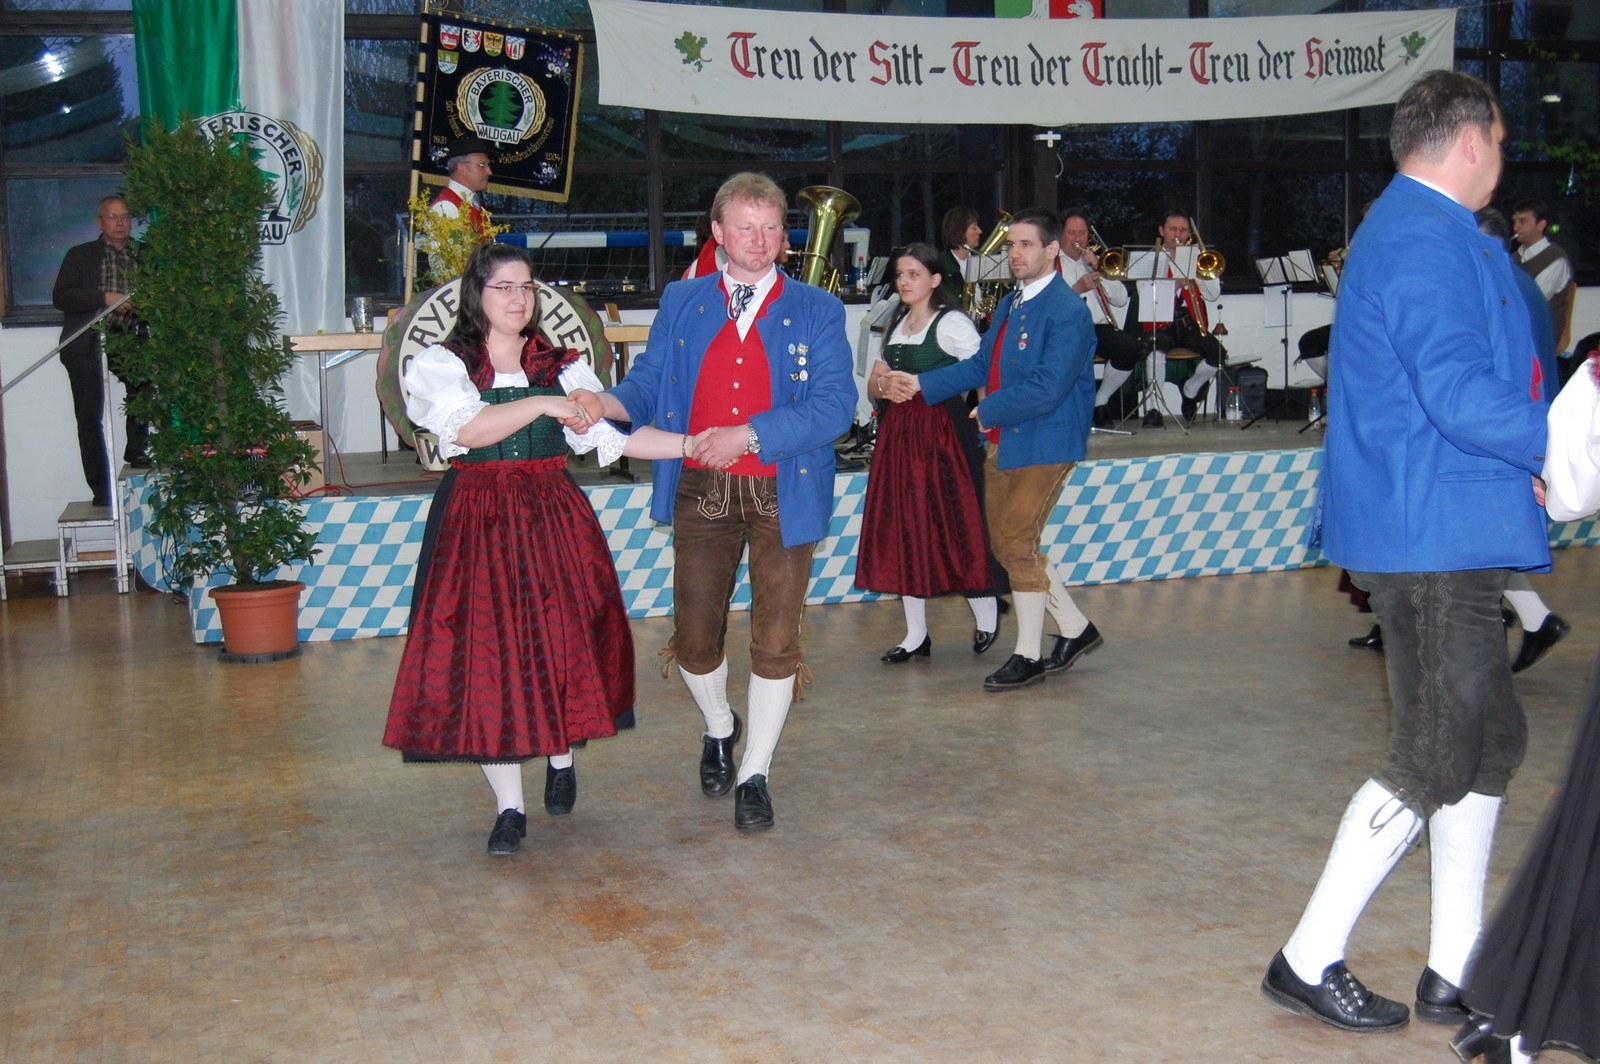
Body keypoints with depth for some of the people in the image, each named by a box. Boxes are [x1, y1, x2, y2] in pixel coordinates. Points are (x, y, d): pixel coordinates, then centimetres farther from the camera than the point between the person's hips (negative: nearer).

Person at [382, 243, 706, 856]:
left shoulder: (561, 367, 10)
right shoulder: (442, 365, 1)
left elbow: (612, 435, 4)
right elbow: (467, 428, -18)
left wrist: (692, 444, -5)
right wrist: (542, 403, -19)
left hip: (554, 520, 2)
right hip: (476, 525, -2)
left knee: (562, 640, 2)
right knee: (486, 653, -5)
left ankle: (561, 760, 30)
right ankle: (509, 806, 5)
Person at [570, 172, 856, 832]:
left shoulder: (815, 311, 1)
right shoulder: (680, 303, 9)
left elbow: (835, 405, -11)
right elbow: (647, 386, 5)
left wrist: (749, 434, -22)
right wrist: (607, 402, -18)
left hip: (781, 495, -1)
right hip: (700, 492, 2)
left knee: (775, 640, 2)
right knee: (693, 636, 6)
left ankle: (754, 774, 20)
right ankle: (718, 728, 38)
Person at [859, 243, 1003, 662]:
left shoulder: (951, 323, -6)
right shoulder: (896, 324, 17)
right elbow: (873, 383, 18)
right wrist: (883, 385, -5)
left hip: (942, 430, -7)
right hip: (898, 433, 7)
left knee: (954, 524, -4)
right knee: (901, 527, 5)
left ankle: (986, 615, 17)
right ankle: (916, 634, 12)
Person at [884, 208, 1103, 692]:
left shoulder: (1068, 311, -16)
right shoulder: (1010, 304, 12)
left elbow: (1047, 390, -23)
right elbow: (980, 363, 17)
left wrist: (988, 411, -12)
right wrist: (921, 383, 8)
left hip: (1043, 443, -9)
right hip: (1003, 441, 9)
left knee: (1018, 544, -4)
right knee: (1006, 543, 13)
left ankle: (1028, 656, 11)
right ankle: (1075, 628, 28)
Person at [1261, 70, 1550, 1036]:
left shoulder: (1415, 229, 20)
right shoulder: (1429, 239, -15)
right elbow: (1458, 395, -24)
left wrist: (1524, 460, 16)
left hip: (1445, 538, 11)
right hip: (1435, 538, -11)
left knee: (1491, 742, 15)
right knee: (1436, 765, -3)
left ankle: (1456, 974, 24)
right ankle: (1309, 964, 8)